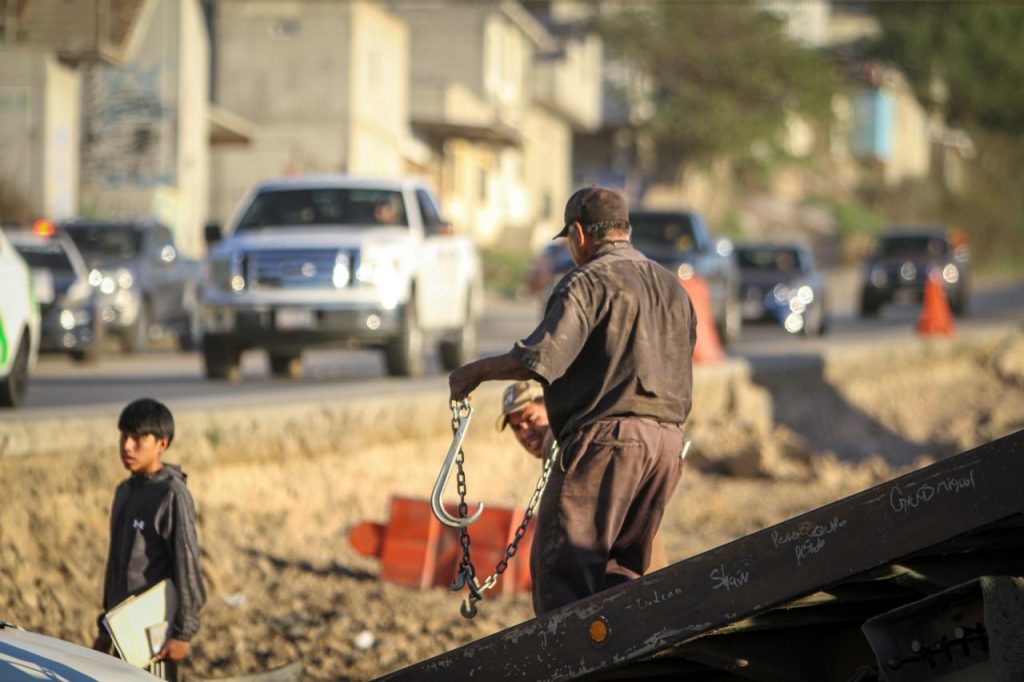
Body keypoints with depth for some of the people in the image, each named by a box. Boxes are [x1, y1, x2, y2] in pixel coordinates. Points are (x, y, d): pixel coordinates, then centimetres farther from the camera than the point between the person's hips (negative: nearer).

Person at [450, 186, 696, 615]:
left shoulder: (588, 282, -5)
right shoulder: (672, 287, 22)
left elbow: (540, 358, -17)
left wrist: (476, 371, -3)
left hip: (606, 436, -8)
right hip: (667, 440, 8)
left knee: (560, 563, -8)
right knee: (615, 570, 13)